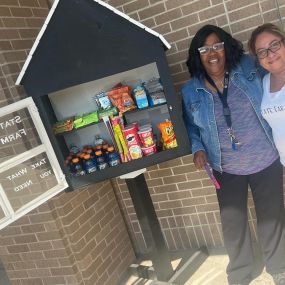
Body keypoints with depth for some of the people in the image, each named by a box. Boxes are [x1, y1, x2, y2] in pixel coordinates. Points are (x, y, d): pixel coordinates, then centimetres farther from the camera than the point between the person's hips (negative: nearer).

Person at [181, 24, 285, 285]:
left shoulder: (249, 68, -7)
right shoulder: (190, 91, -5)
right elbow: (190, 126, 3)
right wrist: (198, 149, -12)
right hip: (226, 170, 1)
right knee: (233, 224, 14)